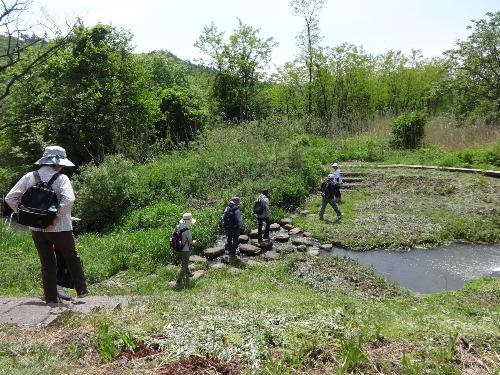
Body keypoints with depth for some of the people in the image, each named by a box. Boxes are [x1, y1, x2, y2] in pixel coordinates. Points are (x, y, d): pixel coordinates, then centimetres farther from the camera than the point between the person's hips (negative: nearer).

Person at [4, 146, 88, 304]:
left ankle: (51, 297, 20)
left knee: (47, 263, 14)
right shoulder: (61, 178, -13)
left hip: (37, 229, 4)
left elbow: (10, 197, 2)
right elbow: (68, 200, -29)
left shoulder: (29, 177, 2)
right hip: (60, 229, -4)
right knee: (71, 258, 17)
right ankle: (81, 290, 24)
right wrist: (57, 217, -19)